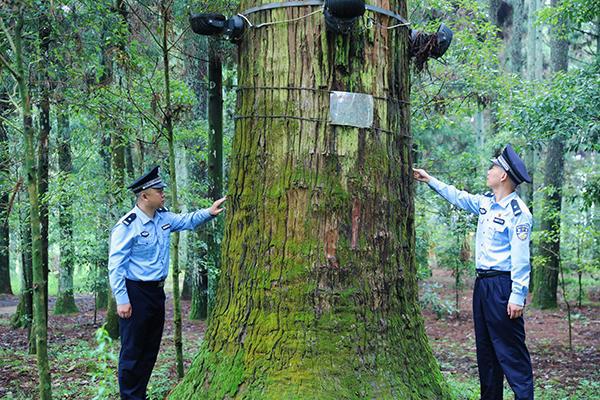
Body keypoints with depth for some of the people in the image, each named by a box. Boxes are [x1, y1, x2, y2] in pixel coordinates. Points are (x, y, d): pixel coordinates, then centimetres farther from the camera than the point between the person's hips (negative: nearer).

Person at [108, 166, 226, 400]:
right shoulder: (127, 226, -17)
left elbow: (186, 221, 21)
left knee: (151, 347, 15)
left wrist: (209, 212, 2)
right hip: (135, 293, -8)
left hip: (157, 291, 9)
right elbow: (115, 266, -16)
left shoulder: (163, 217, 6)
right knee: (132, 350, -1)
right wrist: (122, 300, -19)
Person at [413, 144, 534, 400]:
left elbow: (521, 258, -18)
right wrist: (430, 180, 34)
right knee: (485, 349, 14)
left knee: (510, 351, -9)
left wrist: (518, 296, -22)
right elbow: (458, 196, 29)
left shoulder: (518, 212, -14)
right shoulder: (485, 203, 11)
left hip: (503, 284, -9)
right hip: (482, 283, 9)